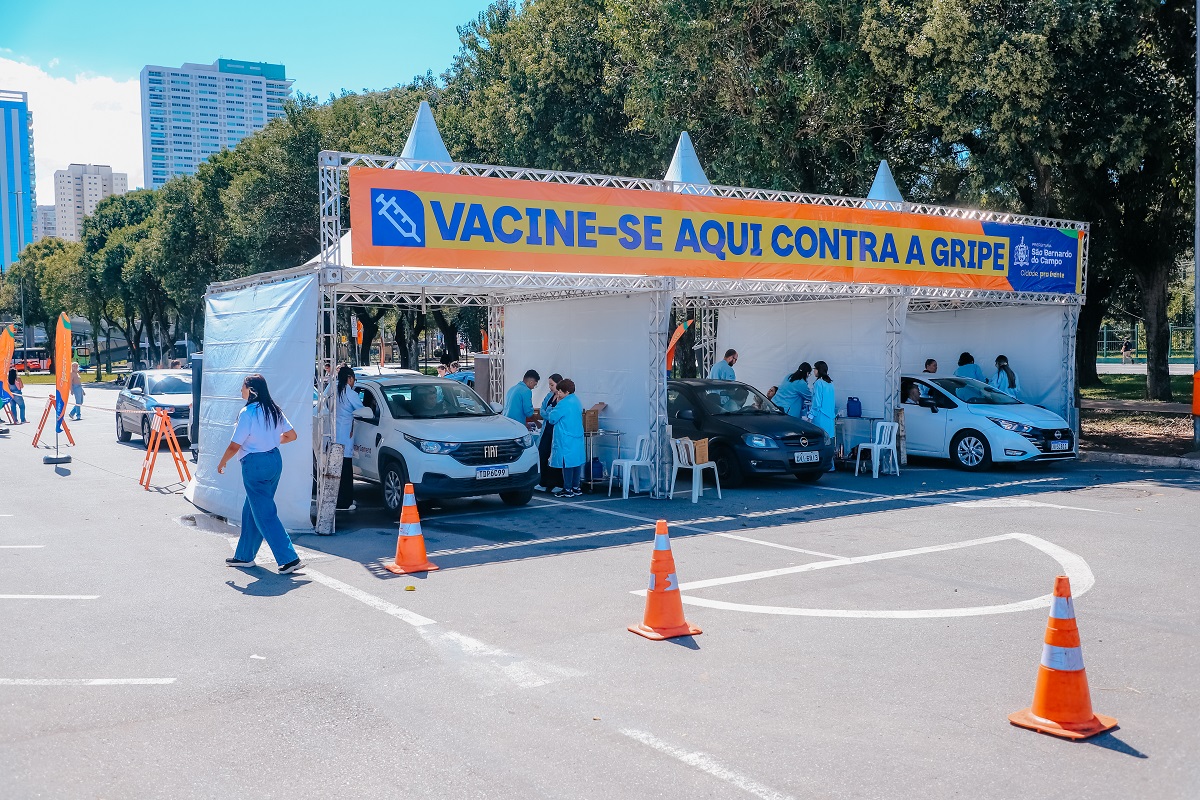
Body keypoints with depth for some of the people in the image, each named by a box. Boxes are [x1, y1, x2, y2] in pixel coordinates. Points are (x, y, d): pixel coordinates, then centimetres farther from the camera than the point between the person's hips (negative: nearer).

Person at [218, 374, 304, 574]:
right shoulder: (274, 410, 6)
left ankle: (289, 559, -8)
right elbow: (291, 435, 12)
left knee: (264, 513, -3)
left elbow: (234, 446, -14)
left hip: (255, 464, -8)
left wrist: (222, 462, 3)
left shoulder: (248, 412, -16)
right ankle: (245, 555, 29)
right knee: (251, 510, 19)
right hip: (274, 460, 8)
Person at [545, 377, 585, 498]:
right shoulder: (577, 401, 12)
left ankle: (568, 490, -2)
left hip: (566, 440, -9)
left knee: (566, 464, -4)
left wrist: (556, 404, 0)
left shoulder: (564, 403, -16)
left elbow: (551, 418, -10)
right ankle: (576, 487, 16)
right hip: (577, 439, 9)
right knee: (576, 462, 11)